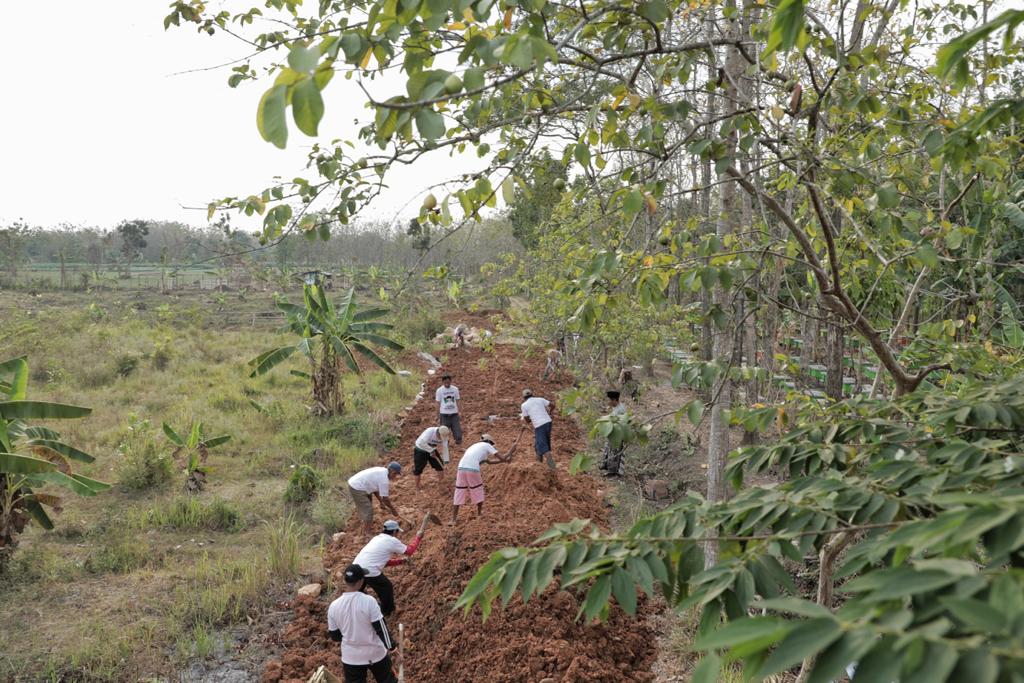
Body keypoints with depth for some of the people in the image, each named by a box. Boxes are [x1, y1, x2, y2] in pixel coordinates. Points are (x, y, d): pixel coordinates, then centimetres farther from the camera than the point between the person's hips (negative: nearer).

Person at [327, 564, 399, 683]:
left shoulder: (334, 606, -11)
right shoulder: (369, 601, -20)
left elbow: (335, 636, 1)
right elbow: (381, 628, -16)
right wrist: (393, 649, -7)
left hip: (350, 657, 2)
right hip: (376, 654, -2)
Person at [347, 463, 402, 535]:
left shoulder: (382, 471, 9)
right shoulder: (384, 480, -20)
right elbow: (385, 498, -15)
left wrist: (381, 502, 20)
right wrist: (393, 510, -3)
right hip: (357, 489, -10)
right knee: (367, 510, -4)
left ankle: (367, 526, 37)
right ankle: (368, 533, 5)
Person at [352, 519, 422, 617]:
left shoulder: (377, 538, 21)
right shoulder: (392, 541, -2)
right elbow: (409, 551, 8)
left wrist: (399, 561, 30)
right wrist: (418, 537, 19)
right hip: (370, 572, -7)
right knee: (387, 588, 17)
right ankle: (388, 612, 33)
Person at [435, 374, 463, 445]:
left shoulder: (455, 389, 2)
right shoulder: (439, 390, -3)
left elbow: (457, 401, 8)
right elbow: (438, 404, 2)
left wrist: (459, 413, 7)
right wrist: (438, 415, 2)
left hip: (454, 413, 2)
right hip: (444, 414, -1)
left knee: (457, 430, 0)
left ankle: (459, 444, 10)